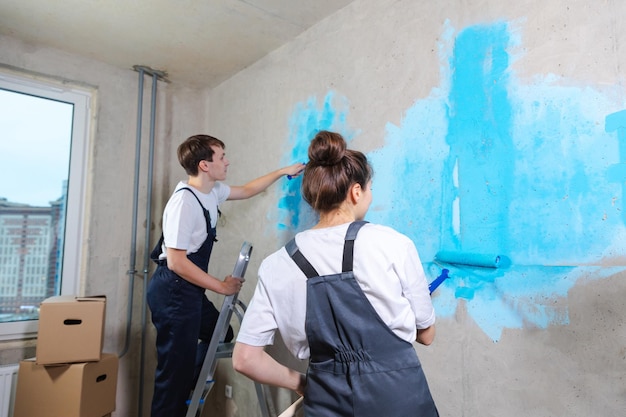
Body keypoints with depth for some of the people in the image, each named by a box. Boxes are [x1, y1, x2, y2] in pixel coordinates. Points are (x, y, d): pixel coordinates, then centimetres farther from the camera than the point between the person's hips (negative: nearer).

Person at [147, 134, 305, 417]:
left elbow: (247, 190, 22)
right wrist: (221, 287, -18)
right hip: (173, 290, -10)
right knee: (176, 367, -1)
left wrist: (282, 172, 24)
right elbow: (176, 262, -26)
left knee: (220, 334, 21)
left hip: (189, 288, 10)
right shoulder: (184, 202, -24)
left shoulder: (212, 191, 4)